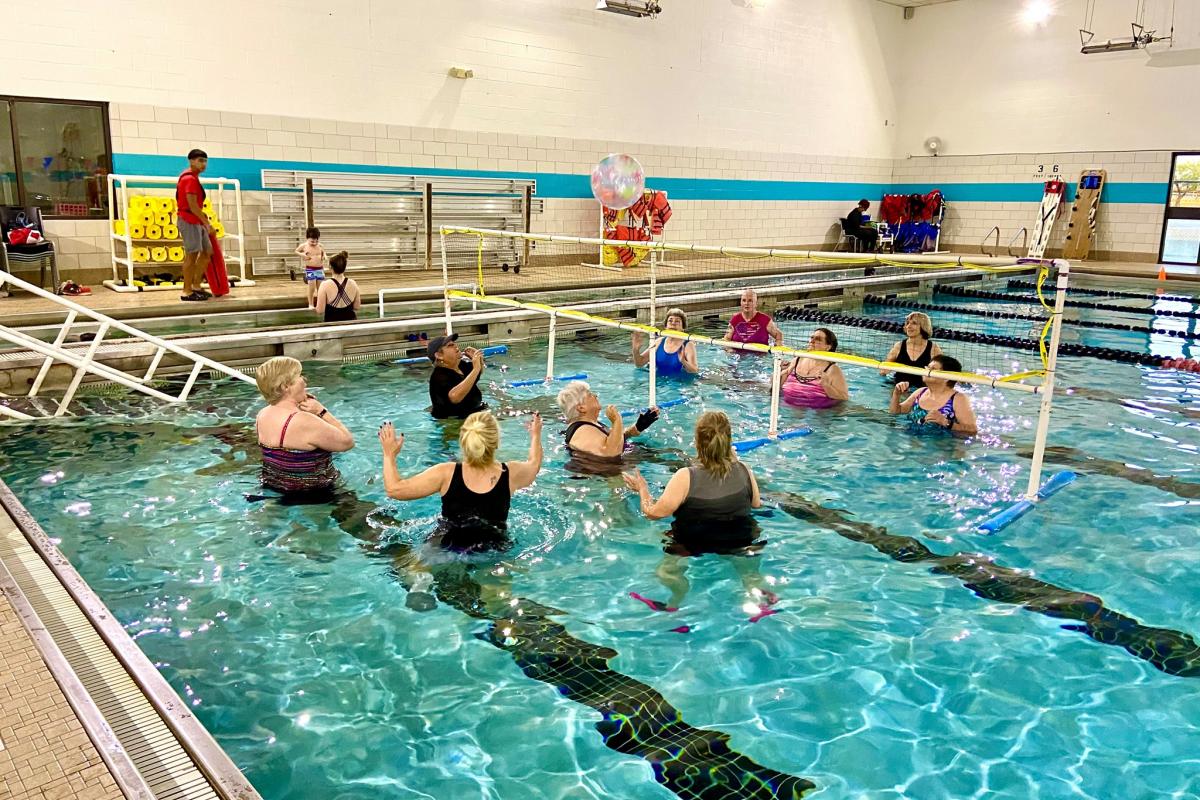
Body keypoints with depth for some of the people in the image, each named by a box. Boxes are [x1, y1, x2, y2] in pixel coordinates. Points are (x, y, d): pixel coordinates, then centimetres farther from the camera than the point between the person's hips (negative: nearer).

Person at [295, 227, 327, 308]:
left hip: (320, 269, 3)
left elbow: (323, 253, 20)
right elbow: (296, 251, 10)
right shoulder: (304, 246, -4)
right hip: (310, 270, -3)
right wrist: (302, 255, -8)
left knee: (320, 288, 7)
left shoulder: (320, 246, 2)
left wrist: (324, 256, -2)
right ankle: (311, 304, 7)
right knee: (311, 287, -5)